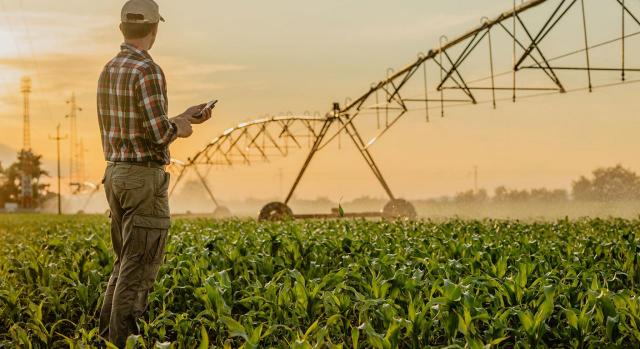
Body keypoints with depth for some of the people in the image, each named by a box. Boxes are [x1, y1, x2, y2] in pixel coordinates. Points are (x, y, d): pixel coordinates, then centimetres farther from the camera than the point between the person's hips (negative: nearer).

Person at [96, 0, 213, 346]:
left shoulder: (108, 72, 12)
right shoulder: (148, 71, -17)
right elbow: (159, 133, -22)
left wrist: (182, 117, 22)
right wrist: (179, 129, 1)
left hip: (116, 175, 9)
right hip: (144, 178, -9)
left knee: (127, 264, 18)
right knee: (138, 270, -3)